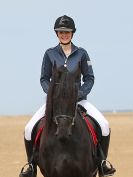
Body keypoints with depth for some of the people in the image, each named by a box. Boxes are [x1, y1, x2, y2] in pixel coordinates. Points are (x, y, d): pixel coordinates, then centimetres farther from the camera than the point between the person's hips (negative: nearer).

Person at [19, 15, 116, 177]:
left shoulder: (81, 53, 3)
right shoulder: (50, 54, 4)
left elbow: (89, 78, 4)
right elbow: (44, 79, 5)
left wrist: (80, 93, -12)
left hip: (78, 99, 0)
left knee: (104, 125, -21)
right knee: (29, 129, -16)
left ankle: (102, 164, -5)